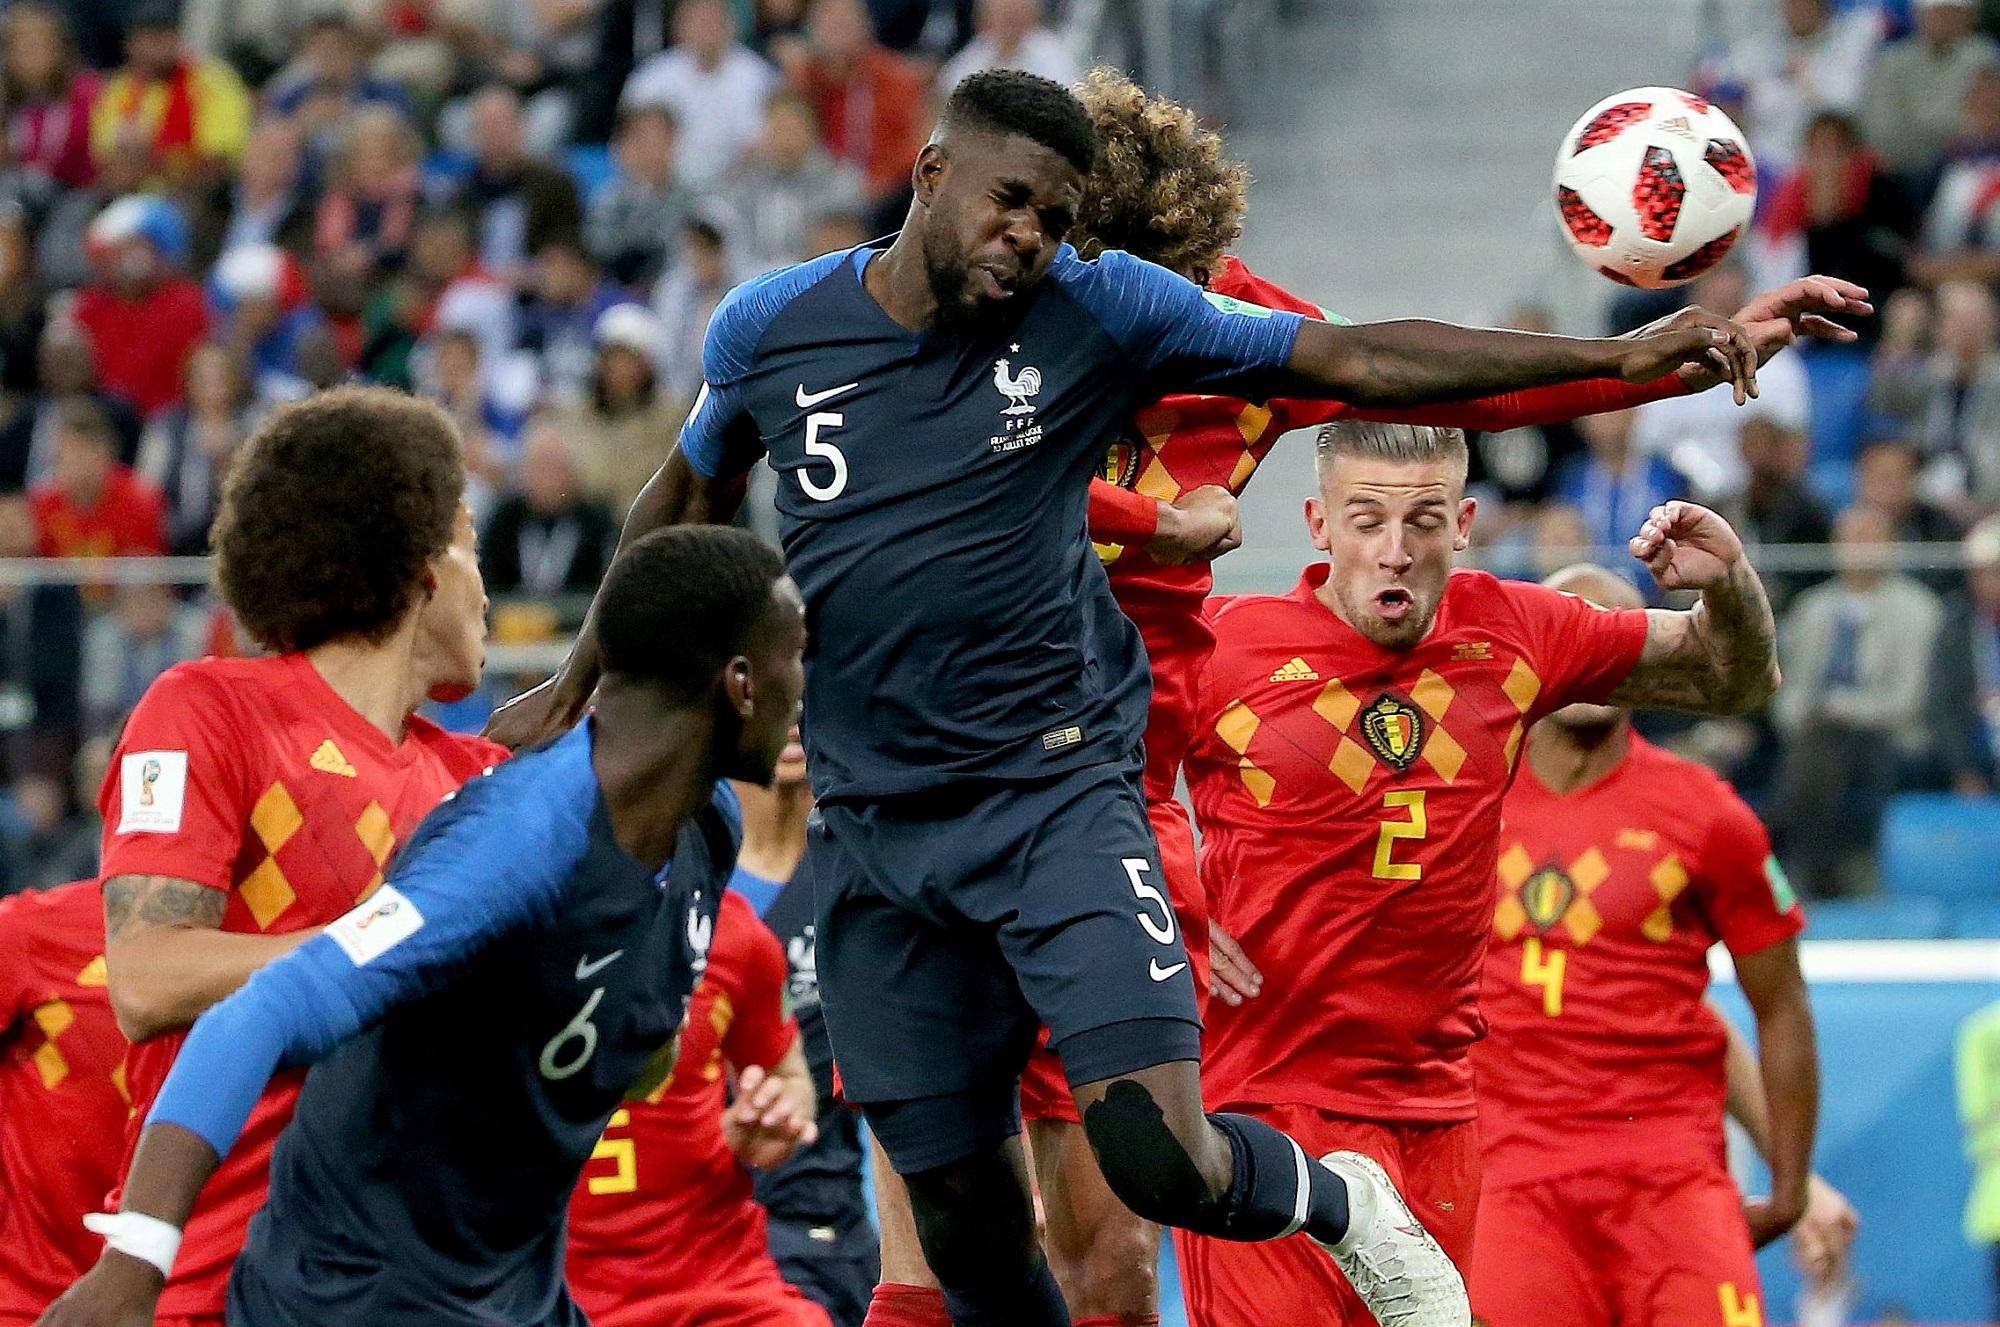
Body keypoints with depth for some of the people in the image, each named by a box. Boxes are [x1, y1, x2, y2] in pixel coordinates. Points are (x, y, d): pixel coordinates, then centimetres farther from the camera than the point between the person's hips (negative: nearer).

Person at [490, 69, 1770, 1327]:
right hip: (875, 833, 3)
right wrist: (581, 680, 29)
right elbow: (689, 500, 21)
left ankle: (1344, 1205, 16)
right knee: (966, 1212, 6)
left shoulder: (1097, 310, -4)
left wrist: (1616, 357, -10)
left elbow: (1353, 360, -5)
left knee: (1165, 1159, -17)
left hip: (1058, 797, -2)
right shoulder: (769, 327, 1)